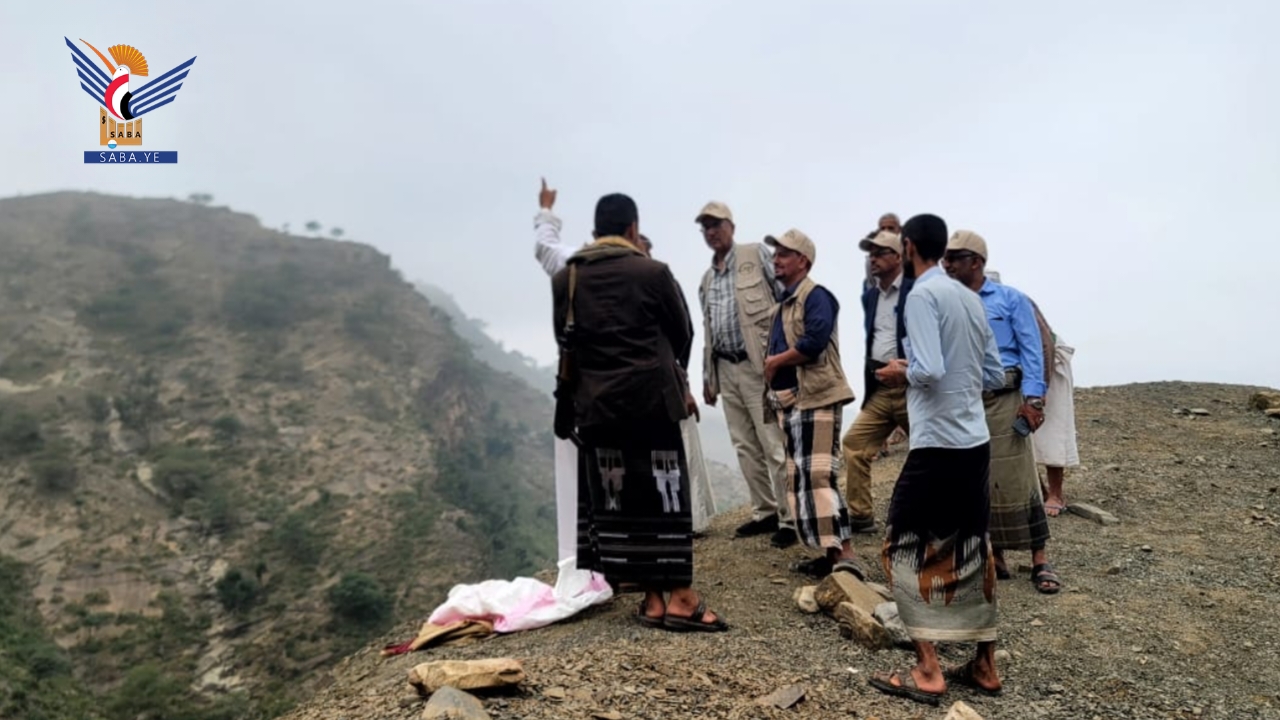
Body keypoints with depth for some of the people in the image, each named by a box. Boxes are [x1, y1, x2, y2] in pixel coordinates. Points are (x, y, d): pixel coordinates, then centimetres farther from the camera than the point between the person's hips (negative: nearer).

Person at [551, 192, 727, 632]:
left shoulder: (564, 279, 4)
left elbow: (565, 341, 8)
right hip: (651, 400, -3)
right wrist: (674, 379, 22)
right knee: (664, 495, 3)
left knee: (616, 500, 9)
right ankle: (679, 598, 4)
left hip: (595, 405, 4)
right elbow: (683, 333, 4)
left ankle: (652, 598, 14)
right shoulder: (652, 272, -5)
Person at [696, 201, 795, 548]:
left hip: (760, 365, -7)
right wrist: (707, 377, 17)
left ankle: (789, 519, 4)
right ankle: (764, 512, 23)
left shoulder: (757, 254, -2)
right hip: (726, 369, 7)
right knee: (745, 447, 11)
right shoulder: (707, 279, 17)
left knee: (775, 447, -5)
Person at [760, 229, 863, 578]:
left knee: (817, 476, -16)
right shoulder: (784, 302, 20)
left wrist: (774, 362, -11)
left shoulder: (815, 295, -9)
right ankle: (830, 554, 17)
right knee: (799, 480, 10)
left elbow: (815, 341, -24)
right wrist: (775, 392, 6)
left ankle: (846, 558, -14)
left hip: (816, 398, -10)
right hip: (791, 401, 10)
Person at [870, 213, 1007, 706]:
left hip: (937, 444, -8)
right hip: (975, 442, 8)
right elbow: (995, 376, 14)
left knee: (905, 549, 2)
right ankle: (984, 665, 23)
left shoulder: (922, 295, -11)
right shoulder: (970, 299, 11)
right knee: (971, 550, 15)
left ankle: (927, 671, 3)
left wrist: (901, 374, -2)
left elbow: (929, 371, -21)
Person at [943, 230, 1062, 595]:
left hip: (1004, 399, -3)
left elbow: (1032, 350, -2)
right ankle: (994, 556, 18)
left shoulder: (1010, 299, 3)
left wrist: (1033, 400, -10)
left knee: (1017, 478, -4)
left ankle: (1040, 560, 6)